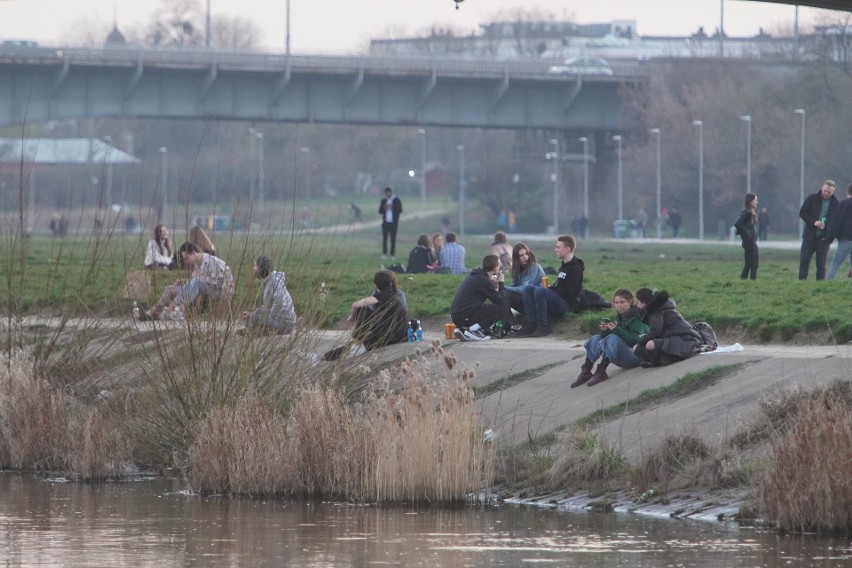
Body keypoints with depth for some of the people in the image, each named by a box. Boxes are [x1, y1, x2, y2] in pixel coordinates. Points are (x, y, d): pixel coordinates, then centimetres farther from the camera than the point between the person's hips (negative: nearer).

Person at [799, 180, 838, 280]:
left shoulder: (835, 203, 1)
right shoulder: (812, 198, -1)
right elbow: (802, 213, -1)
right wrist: (813, 222, -17)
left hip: (824, 238, 0)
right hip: (810, 237, 0)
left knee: (821, 264, 1)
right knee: (804, 261, -1)